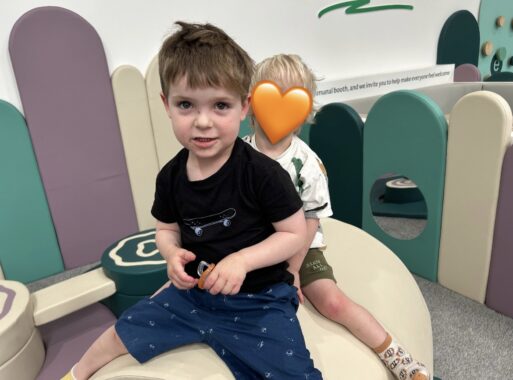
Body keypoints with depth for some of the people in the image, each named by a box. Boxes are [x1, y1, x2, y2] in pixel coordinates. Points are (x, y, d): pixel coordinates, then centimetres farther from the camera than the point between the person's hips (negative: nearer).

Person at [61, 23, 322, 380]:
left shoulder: (262, 173, -23)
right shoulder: (171, 176, -6)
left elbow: (295, 234, -15)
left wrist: (242, 260, -27)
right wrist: (173, 253, -13)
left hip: (259, 301, -4)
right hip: (193, 292, 5)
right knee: (124, 332, 19)